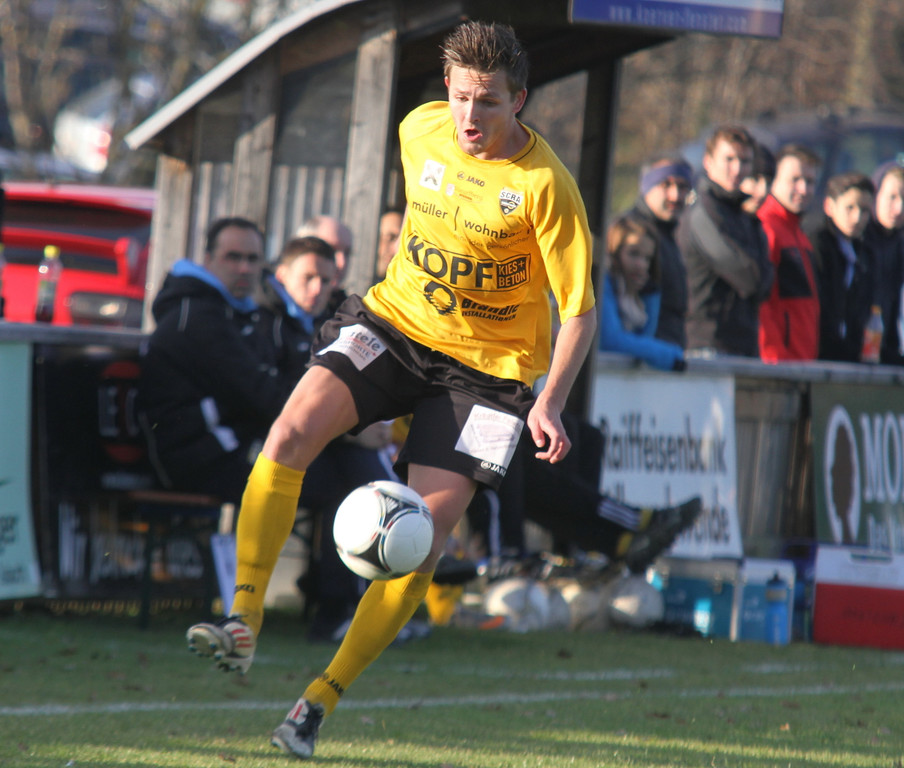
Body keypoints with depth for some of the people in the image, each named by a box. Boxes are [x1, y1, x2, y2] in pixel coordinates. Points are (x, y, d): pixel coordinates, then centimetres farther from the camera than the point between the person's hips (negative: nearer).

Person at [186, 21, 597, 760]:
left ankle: (322, 699, -4)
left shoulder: (544, 186, -18)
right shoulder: (420, 130, -4)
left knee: (428, 527, -14)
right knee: (293, 429, -23)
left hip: (489, 363, -4)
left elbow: (580, 311, -15)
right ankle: (243, 623, -21)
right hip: (396, 319, 4)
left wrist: (550, 405, -27)